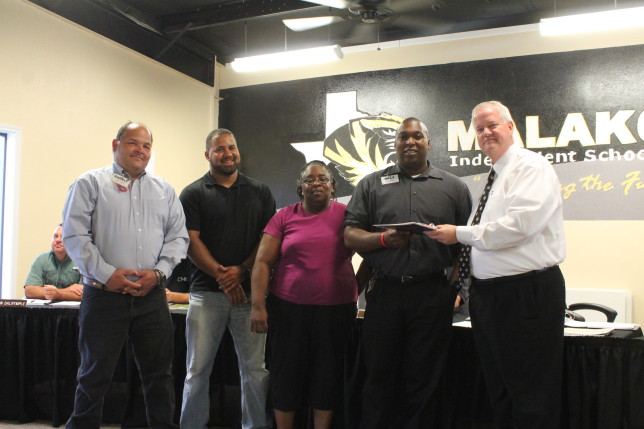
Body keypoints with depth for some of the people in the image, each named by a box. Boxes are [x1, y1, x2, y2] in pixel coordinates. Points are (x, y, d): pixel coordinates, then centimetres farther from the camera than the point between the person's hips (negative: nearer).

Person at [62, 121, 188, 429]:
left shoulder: (164, 190, 14)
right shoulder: (90, 183, 3)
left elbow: (178, 236, 9)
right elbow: (74, 235, -5)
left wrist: (158, 272, -6)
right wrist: (107, 273, -14)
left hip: (152, 297, 3)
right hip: (104, 296, -3)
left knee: (159, 372, 11)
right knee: (95, 374, 6)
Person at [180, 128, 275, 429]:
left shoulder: (260, 192, 10)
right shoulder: (193, 194, 4)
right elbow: (192, 242, -4)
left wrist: (242, 270, -9)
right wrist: (221, 275, -14)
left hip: (249, 291, 2)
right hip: (206, 292, -1)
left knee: (255, 369, 7)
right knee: (198, 370, 5)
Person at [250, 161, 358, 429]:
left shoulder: (346, 215, 1)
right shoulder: (284, 217, 2)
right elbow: (262, 262, -1)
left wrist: (355, 290, -1)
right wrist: (258, 305, -7)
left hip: (336, 309, 0)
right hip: (288, 308, 0)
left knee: (328, 376, 10)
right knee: (287, 374, 9)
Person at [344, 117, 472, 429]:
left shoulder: (453, 187, 11)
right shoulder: (372, 184, 11)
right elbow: (350, 235, 5)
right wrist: (384, 239, -12)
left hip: (433, 294, 0)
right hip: (385, 292, 1)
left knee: (424, 382, 8)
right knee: (380, 379, 9)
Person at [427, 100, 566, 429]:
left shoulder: (532, 167, -9)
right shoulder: (493, 177, 17)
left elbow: (520, 223, -24)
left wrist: (460, 234, -16)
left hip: (527, 292, -9)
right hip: (487, 292, 9)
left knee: (531, 400, 1)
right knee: (499, 392, 18)